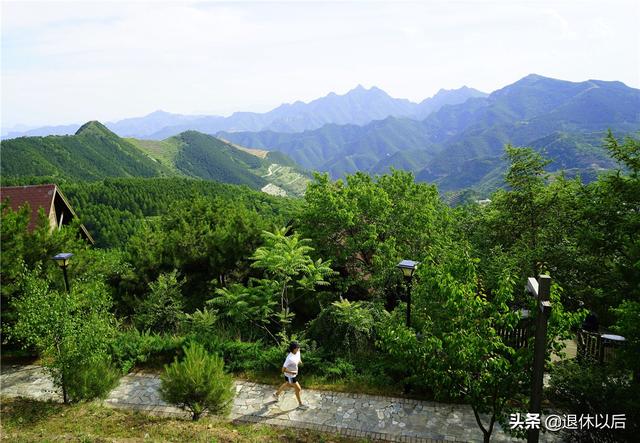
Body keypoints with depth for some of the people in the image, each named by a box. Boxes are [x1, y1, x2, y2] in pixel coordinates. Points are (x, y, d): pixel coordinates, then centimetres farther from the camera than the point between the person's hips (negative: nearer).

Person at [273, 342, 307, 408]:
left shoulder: (298, 353, -13)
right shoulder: (290, 359, -38)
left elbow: (299, 361, 12)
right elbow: (283, 370, -30)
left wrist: (299, 361, -8)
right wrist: (292, 372, -27)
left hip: (294, 374, 8)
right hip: (290, 376, -8)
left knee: (287, 385, 31)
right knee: (298, 389, 6)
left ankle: (277, 394, 56)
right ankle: (300, 404, 30)